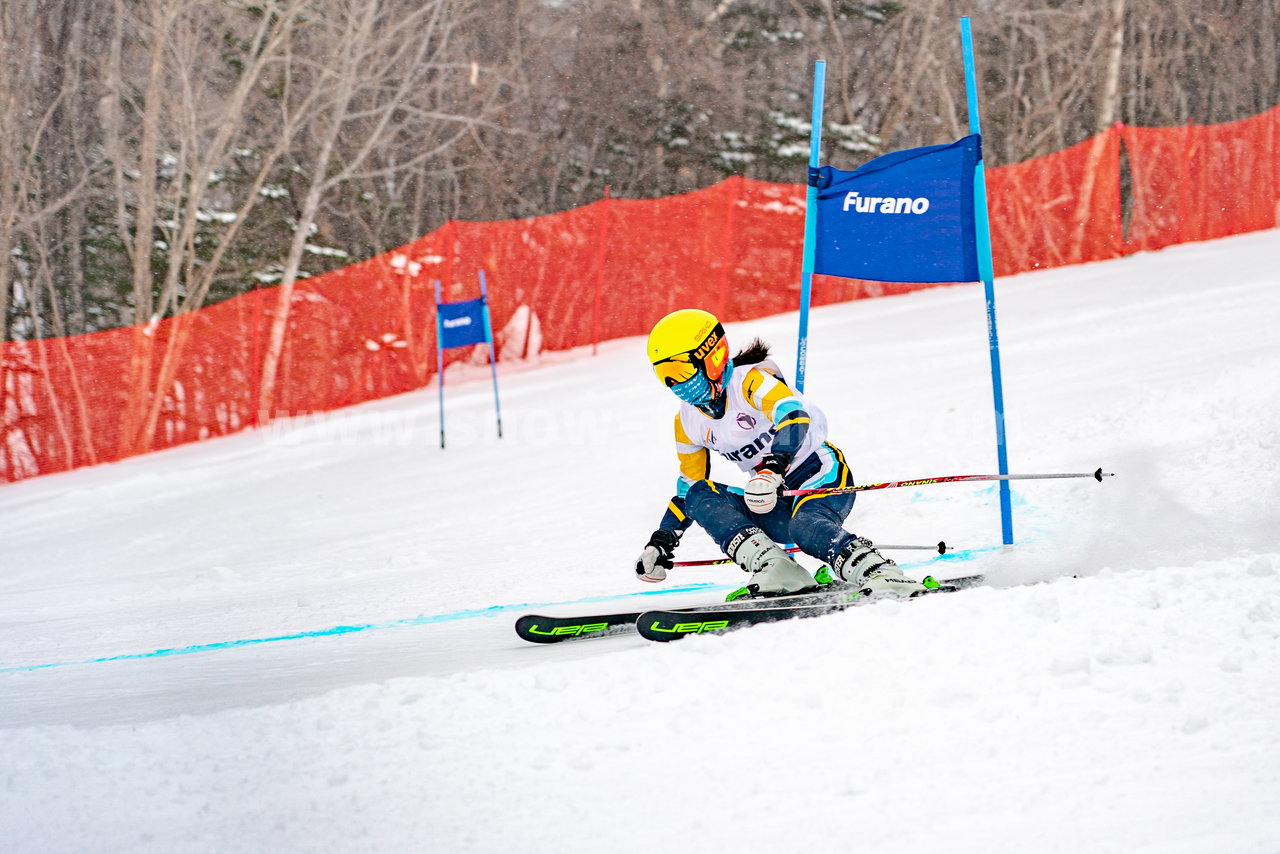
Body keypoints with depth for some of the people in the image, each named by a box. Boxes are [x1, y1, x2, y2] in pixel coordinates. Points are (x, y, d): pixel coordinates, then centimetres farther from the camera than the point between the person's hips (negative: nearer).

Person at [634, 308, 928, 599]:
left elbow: (793, 415, -33)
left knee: (806, 526, -39)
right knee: (699, 497, -17)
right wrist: (661, 541, 12)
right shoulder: (688, 422, 9)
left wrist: (771, 469, -49)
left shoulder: (749, 379, -14)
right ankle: (773, 567, -33)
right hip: (778, 503, 7)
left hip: (821, 474, -7)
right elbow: (689, 485, 20)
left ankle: (881, 574, -46)